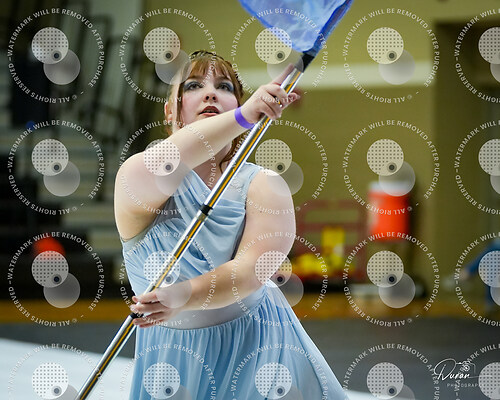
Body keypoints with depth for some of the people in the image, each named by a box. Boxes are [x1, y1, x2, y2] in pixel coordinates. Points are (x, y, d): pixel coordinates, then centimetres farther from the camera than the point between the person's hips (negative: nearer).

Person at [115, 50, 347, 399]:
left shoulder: (265, 186, -5)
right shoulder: (136, 176, -10)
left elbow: (251, 271, -21)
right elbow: (162, 167, -36)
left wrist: (185, 296, -41)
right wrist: (244, 117, -50)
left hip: (258, 345, 2)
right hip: (174, 357, -1)